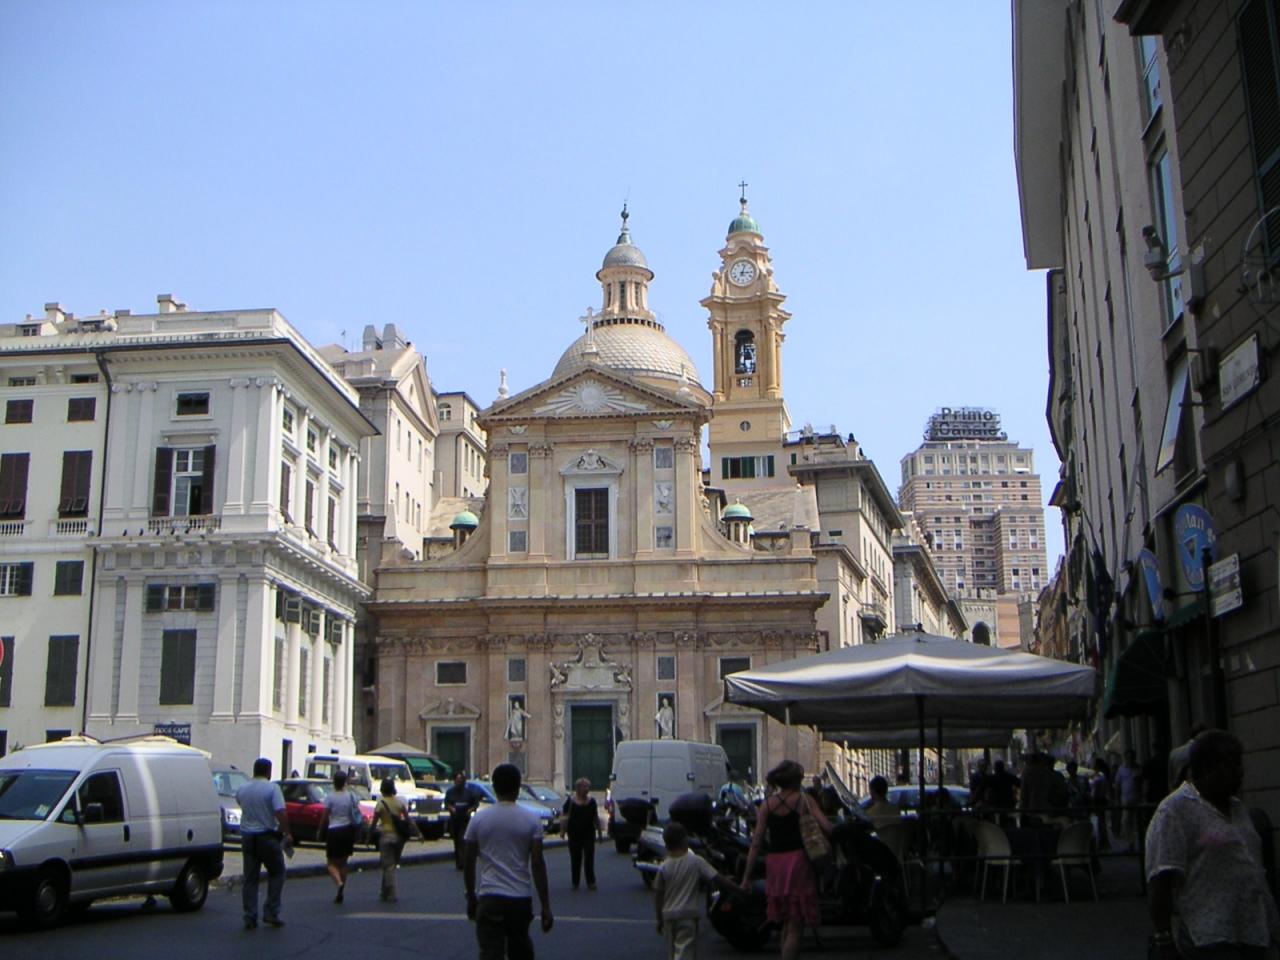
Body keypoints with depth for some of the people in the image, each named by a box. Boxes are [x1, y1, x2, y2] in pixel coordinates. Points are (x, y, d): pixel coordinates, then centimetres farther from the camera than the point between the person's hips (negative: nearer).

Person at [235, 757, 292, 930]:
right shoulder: (272, 788, -12)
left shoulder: (242, 790, 5)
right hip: (267, 836, -4)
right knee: (276, 873, 11)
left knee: (250, 878, 9)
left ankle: (249, 917, 6)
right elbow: (281, 813, -19)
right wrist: (287, 833, -12)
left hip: (247, 836, 4)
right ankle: (271, 913, 6)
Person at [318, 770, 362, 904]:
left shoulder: (330, 797, -10)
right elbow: (357, 815, 4)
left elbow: (324, 817, -8)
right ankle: (340, 893, 14)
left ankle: (339, 883, -21)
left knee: (331, 862, 7)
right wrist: (354, 833, 13)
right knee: (343, 862, 15)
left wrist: (320, 830, 7)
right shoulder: (352, 796, 1)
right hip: (348, 831, 4)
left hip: (334, 831, -4)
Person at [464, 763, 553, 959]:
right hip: (521, 898, 1)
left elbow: (469, 862, 4)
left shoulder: (478, 818, 0)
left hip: (489, 898, -1)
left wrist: (471, 898, 17)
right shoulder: (531, 820, -3)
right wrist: (545, 906, -1)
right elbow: (537, 864, -5)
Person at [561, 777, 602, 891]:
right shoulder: (570, 800, -4)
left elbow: (596, 818, 11)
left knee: (589, 857, -3)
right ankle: (575, 882, 15)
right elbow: (566, 817, -3)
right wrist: (564, 831, -13)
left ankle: (591, 882, 1)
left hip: (589, 833, 2)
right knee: (575, 858, 6)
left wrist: (599, 833, 12)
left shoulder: (591, 801, 5)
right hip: (574, 833, -2)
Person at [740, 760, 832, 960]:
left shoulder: (767, 804, 6)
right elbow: (827, 828, -13)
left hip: (775, 864, 4)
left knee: (787, 924, 21)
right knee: (796, 927, 0)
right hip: (798, 861, -4)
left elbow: (756, 842, 2)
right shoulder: (803, 799, -2)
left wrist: (747, 876, 3)